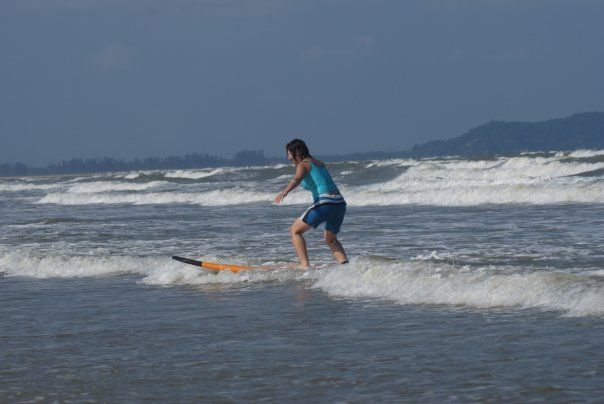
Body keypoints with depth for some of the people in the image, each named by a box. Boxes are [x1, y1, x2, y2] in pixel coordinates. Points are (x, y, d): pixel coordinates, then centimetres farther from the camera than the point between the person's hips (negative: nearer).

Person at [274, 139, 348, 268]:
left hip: (324, 203, -8)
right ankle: (345, 264, 4)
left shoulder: (303, 165, 1)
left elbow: (297, 179, -22)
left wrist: (284, 192, -39)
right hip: (340, 203, 8)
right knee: (331, 239, 27)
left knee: (295, 231, 6)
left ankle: (305, 265, -5)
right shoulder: (318, 163, 25)